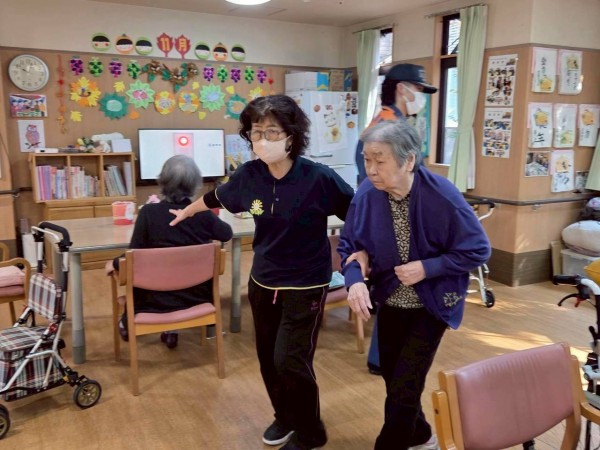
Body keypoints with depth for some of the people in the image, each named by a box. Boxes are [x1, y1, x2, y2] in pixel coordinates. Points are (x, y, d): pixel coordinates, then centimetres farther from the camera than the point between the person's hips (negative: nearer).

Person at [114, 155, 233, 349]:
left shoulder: (149, 212, -16)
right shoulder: (202, 213, -10)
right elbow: (227, 234, 9)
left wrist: (115, 263, 8)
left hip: (159, 297, -1)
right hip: (197, 294, 2)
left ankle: (128, 323, 52)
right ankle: (171, 329, 37)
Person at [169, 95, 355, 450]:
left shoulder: (319, 178, -22)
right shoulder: (249, 175, -7)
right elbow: (217, 197, 14)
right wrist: (186, 212, 30)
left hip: (306, 285, -5)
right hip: (262, 282, 5)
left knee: (290, 361, -5)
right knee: (269, 359, 15)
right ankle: (285, 417, 43)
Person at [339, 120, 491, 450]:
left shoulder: (441, 196, -26)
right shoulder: (367, 193, -16)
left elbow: (478, 250, -17)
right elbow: (349, 244, -6)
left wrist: (425, 268, -26)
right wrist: (354, 280, -25)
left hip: (430, 305, -4)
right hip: (390, 302, 5)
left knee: (404, 389, -1)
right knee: (393, 380, 19)